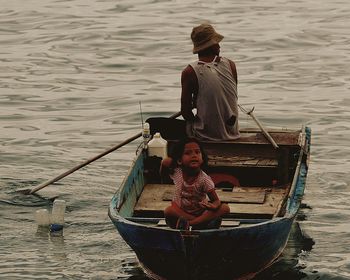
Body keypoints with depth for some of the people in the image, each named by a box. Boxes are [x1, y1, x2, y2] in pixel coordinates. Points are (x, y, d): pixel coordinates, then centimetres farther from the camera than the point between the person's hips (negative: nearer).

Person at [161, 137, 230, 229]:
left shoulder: (204, 179, -16)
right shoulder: (176, 173, -10)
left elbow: (216, 200, -16)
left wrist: (213, 206, -39)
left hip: (201, 213, 0)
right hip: (181, 212, 0)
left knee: (225, 208, -24)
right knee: (168, 211, -32)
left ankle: (189, 223, -32)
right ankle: (202, 222, -31)